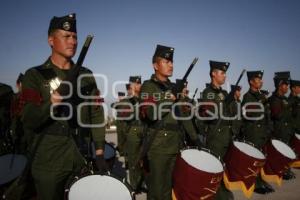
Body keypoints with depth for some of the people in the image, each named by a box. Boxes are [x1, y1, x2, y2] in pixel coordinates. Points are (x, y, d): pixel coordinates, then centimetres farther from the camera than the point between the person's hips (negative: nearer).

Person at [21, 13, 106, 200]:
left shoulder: (86, 75, 7)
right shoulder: (35, 75, -3)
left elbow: (97, 114, 5)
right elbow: (28, 121, -10)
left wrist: (100, 151, 0)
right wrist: (50, 104, -28)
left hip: (83, 158, 3)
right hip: (49, 161, -3)